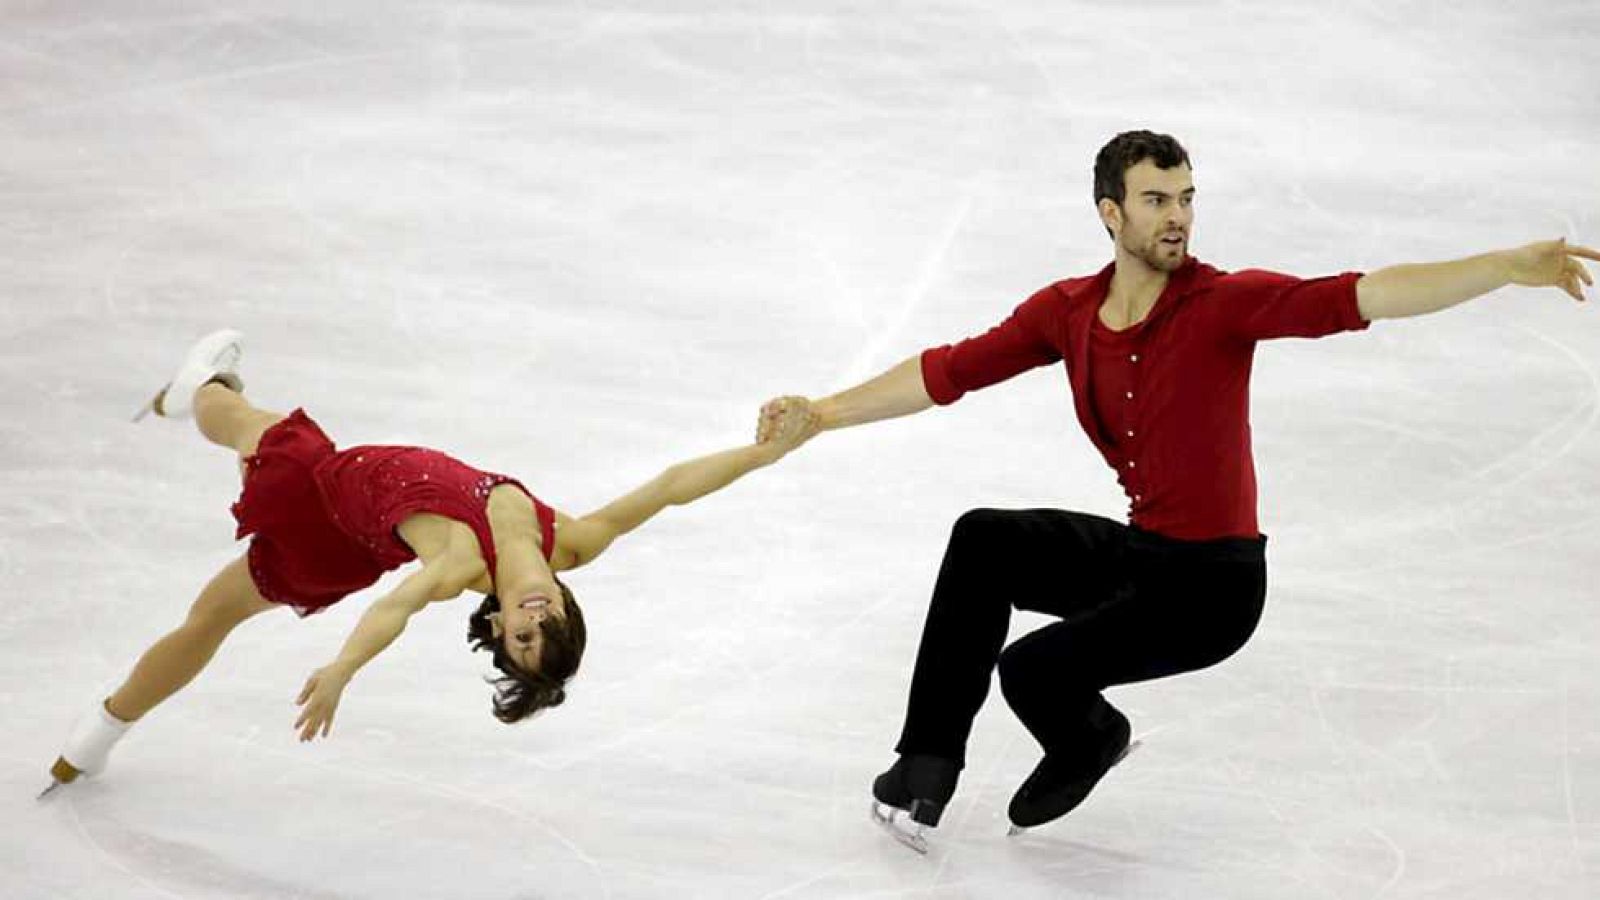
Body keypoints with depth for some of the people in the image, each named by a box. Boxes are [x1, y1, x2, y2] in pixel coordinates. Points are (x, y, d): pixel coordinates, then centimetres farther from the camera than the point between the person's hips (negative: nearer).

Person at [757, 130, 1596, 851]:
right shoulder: (1066, 312, -2)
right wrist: (826, 414, -2)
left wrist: (1512, 268, -42)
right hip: (1137, 553, 6)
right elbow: (950, 370, 3)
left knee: (1032, 669, -20)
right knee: (983, 540, -12)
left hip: (1216, 581, -6)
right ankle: (928, 765, -3)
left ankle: (1088, 740, 19)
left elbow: (1360, 298, -30)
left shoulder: (1224, 304, -18)